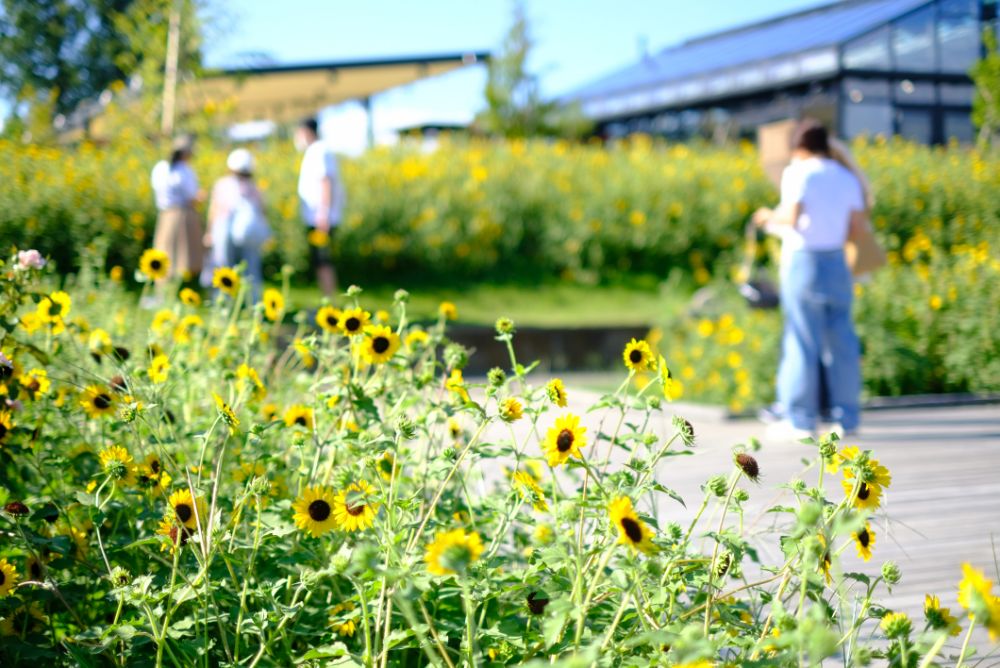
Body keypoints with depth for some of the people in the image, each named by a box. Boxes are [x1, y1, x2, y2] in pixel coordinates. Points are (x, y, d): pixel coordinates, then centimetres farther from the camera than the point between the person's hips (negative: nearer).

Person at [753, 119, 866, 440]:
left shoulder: (798, 172, -4)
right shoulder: (848, 178, 11)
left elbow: (791, 217, -16)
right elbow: (857, 226, 6)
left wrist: (769, 217, 3)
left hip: (802, 260, -5)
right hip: (836, 263, 5)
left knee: (803, 341, -2)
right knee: (841, 341, 7)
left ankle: (800, 420, 0)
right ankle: (847, 417, 10)